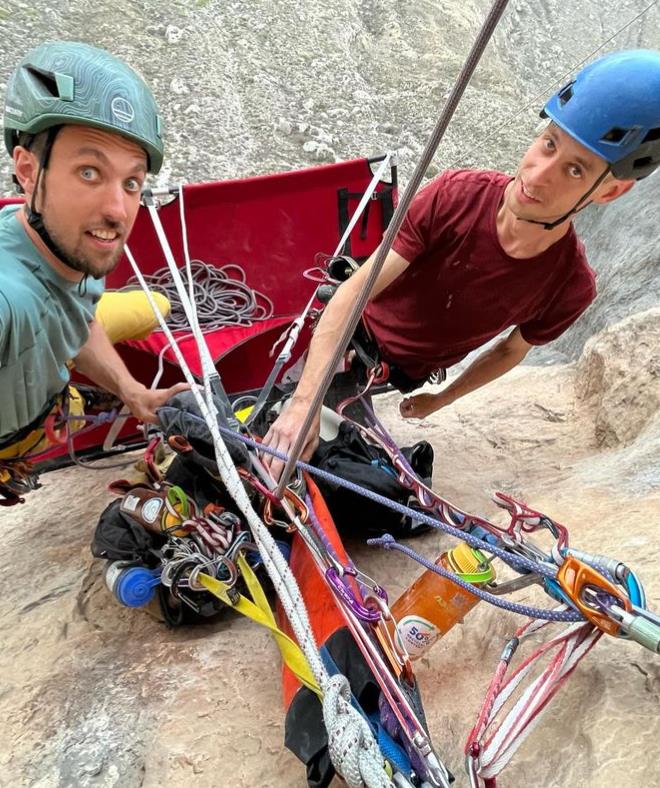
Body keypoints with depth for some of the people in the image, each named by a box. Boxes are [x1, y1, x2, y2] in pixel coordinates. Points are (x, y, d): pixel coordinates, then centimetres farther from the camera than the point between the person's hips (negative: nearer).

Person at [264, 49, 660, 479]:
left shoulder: (571, 285, -29)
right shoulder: (457, 194, -33)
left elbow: (512, 349, -7)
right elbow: (355, 290, -34)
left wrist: (441, 399, 3)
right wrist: (305, 400, -44)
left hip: (404, 373, 0)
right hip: (357, 334, 0)